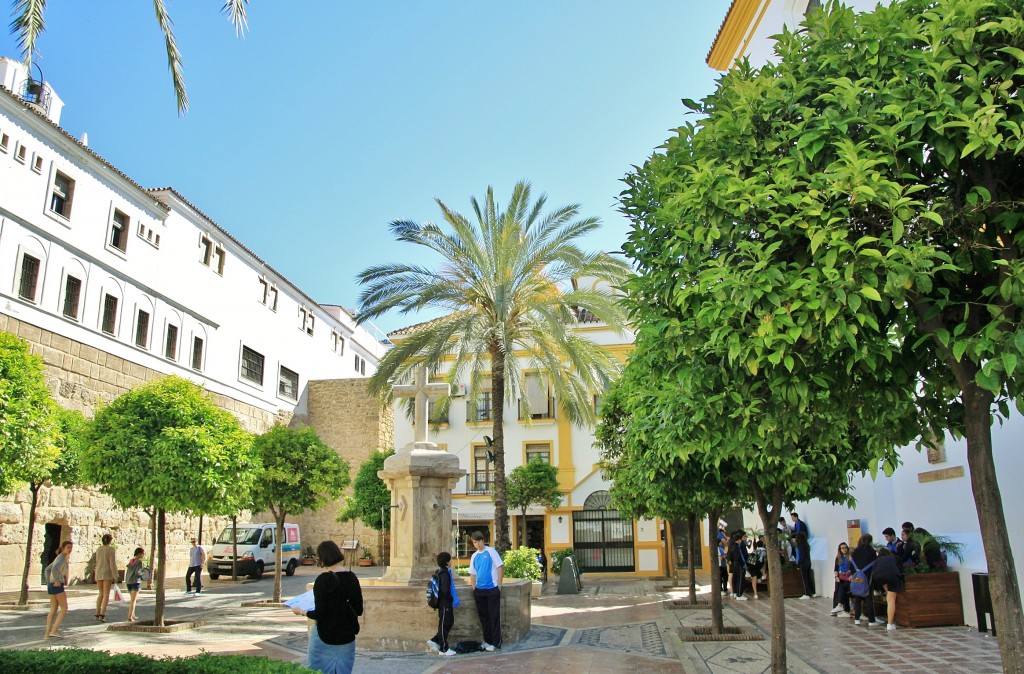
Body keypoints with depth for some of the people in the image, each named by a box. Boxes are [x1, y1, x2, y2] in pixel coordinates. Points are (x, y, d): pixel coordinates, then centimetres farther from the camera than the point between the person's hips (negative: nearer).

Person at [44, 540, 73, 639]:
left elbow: (47, 570, 23)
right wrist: (57, 581, -20)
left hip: (51, 585, 9)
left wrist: (49, 583, 17)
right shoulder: (63, 558, -12)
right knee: (64, 608, -4)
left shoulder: (58, 558, 18)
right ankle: (54, 631, -9)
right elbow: (54, 569, -30)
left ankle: (47, 633, 10)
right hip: (58, 586, -9)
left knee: (54, 609, 12)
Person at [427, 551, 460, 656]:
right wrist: (451, 599, -11)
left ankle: (434, 641, 17)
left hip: (444, 603, 10)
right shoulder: (445, 574, -20)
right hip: (445, 603, -10)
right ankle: (444, 648, 9)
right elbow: (445, 590, -24)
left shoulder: (439, 572, 11)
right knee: (444, 624, 0)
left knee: (449, 623, 16)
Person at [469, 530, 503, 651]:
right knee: (483, 616, 11)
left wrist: (499, 584, -9)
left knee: (494, 616, -2)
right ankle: (487, 640, 21)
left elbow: (500, 567, -7)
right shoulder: (474, 556, 10)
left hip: (492, 589, -5)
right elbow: (473, 574, 15)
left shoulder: (491, 551, -6)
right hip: (479, 590, 6)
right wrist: (473, 588, 7)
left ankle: (496, 642, 3)